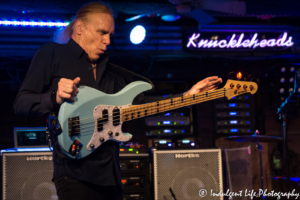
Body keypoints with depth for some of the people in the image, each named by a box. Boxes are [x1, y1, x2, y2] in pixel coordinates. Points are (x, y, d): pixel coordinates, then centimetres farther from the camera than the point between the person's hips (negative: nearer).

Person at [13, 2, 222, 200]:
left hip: (110, 170, 7)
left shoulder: (108, 69, 18)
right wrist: (55, 98, -23)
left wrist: (187, 96, 7)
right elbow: (21, 104, -5)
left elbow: (138, 102, 14)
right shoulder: (52, 54, 0)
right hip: (75, 171, -7)